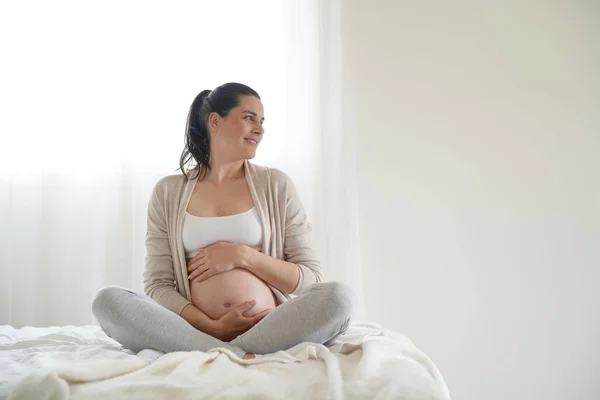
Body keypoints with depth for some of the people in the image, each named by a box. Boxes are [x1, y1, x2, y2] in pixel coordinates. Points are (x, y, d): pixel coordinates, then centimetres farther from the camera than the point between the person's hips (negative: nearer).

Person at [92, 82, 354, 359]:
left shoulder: (275, 184, 8)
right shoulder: (168, 192, 9)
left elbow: (311, 279, 5)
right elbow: (157, 284, 3)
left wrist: (243, 256, -9)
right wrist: (212, 327, -13)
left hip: (271, 330, 0)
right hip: (198, 330, 1)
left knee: (338, 296, -27)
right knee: (107, 300, -22)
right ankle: (240, 356, -27)